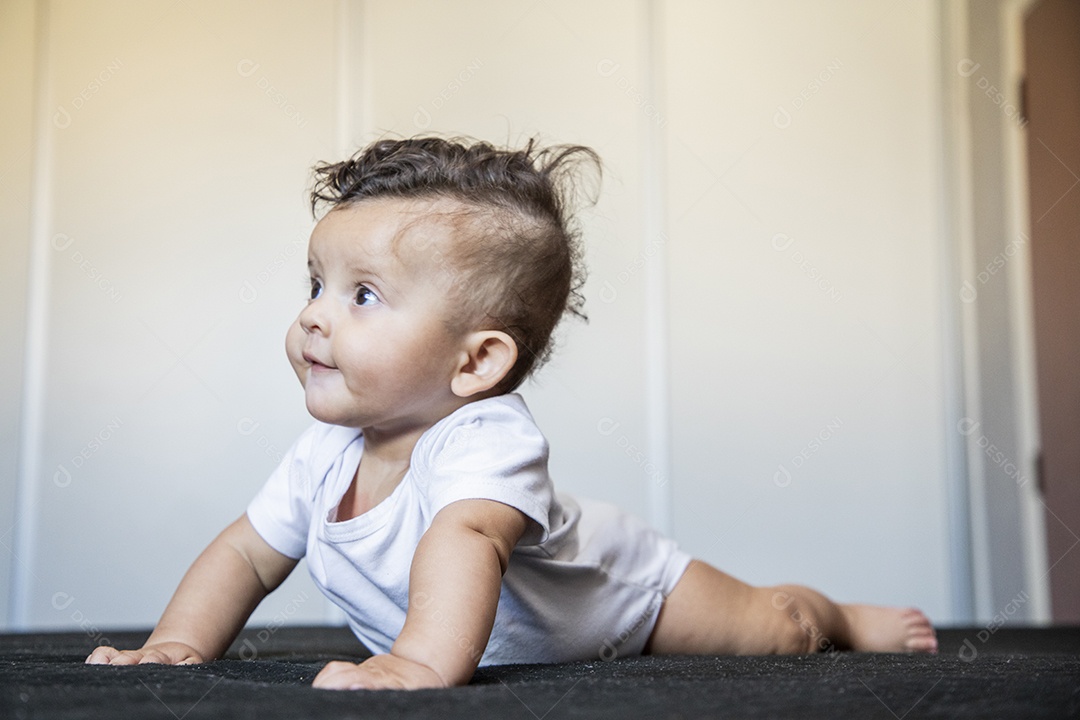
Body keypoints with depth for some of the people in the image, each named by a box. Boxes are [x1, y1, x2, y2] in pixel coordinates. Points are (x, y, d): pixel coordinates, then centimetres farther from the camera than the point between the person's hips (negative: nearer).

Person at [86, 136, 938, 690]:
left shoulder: (486, 440, -47)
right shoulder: (325, 456, -22)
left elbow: (464, 538, -66)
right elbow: (246, 553, -11)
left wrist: (422, 664, -82)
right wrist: (178, 645, -26)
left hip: (619, 590, -7)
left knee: (771, 630, 0)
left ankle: (843, 616, 37)